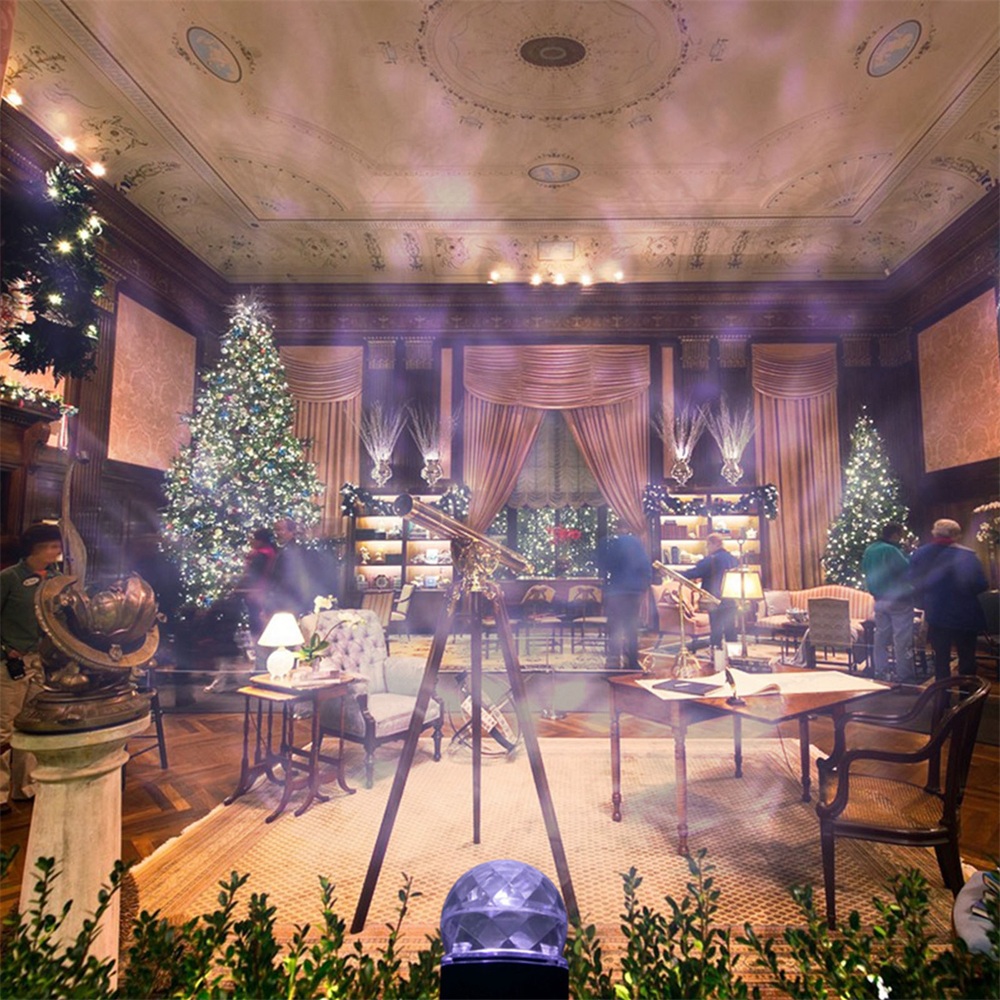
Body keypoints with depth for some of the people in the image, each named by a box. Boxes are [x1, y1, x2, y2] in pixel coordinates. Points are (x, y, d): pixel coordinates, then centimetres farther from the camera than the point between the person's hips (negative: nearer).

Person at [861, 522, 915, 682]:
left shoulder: (869, 550, 7)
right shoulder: (892, 551, -18)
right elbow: (908, 572, -20)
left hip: (879, 600, 8)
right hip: (898, 600, -8)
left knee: (881, 637, 14)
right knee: (902, 639, 0)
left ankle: (880, 673, 21)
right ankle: (904, 677, 5)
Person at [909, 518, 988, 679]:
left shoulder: (919, 554, -2)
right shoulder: (966, 555, -15)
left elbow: (913, 583, 4)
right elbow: (980, 585, -19)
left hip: (935, 615, 3)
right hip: (964, 616, -3)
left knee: (941, 658, 14)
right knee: (967, 659, 11)